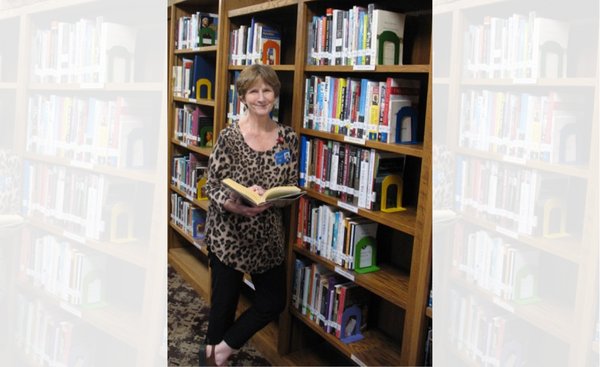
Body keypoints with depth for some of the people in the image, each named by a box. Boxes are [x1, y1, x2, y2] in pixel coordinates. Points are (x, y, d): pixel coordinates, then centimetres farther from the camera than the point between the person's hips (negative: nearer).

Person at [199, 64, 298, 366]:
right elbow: (211, 186, -9)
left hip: (268, 233, 5)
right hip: (228, 232, -4)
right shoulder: (229, 136, -11)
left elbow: (292, 187, 2)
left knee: (273, 302, 11)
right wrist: (234, 205, -28)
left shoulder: (288, 137, 0)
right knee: (224, 301, 9)